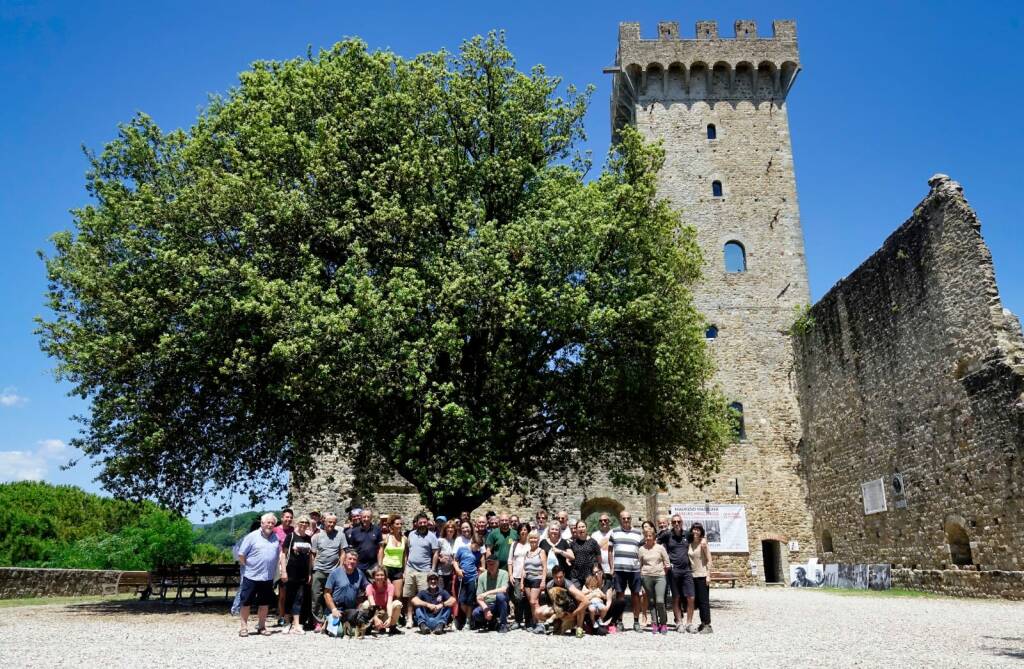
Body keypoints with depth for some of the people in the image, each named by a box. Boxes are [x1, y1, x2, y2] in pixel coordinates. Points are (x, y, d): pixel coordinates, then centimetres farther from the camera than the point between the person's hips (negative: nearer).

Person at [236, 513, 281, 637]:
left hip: (268, 577, 4)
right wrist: (248, 566, -1)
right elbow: (241, 554, -5)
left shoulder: (276, 537, 8)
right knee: (246, 602, 3)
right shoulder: (252, 536, -5)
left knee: (265, 603, 10)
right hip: (251, 576, -4)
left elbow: (279, 554, 15)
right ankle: (244, 627, 14)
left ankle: (261, 626, 22)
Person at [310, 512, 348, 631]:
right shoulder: (318, 536, 4)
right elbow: (313, 554, 7)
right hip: (319, 571, 0)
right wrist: (313, 568, 1)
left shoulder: (340, 534, 4)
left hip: (334, 571, 0)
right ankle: (319, 622, 4)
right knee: (317, 596, -2)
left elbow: (343, 552, 5)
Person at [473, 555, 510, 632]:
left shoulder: (503, 574, -5)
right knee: (476, 613, -27)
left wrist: (487, 593, -28)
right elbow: (479, 598, -2)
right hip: (487, 605, 2)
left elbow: (504, 589, -21)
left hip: (501, 605, -2)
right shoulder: (482, 577, 1)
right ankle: (492, 621, 7)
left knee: (500, 595, -34)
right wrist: (485, 609, -19)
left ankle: (503, 624, -14)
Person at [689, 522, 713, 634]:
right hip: (693, 575, 6)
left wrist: (708, 575, -14)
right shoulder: (690, 544, 9)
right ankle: (703, 623, 20)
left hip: (702, 575, -6)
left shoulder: (703, 543, -7)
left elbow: (709, 560, -9)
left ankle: (707, 625, 2)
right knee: (697, 601, 10)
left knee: (704, 600, -4)